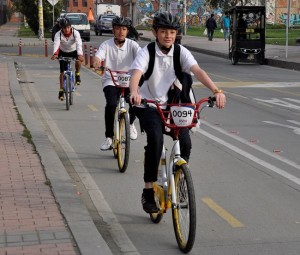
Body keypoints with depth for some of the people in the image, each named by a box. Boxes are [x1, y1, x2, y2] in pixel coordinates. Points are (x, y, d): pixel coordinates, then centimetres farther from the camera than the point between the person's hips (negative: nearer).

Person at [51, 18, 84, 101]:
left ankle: (77, 74, -6)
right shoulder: (58, 34, -26)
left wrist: (80, 54, -59)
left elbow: (79, 44, -41)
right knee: (62, 71, -4)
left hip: (74, 51, -1)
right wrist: (55, 54, -63)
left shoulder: (75, 33, -27)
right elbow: (56, 44, -42)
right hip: (63, 52, 1)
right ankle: (61, 90, 10)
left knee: (78, 60, -34)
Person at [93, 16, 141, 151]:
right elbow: (98, 56, -22)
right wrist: (96, 62, -47)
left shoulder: (132, 45, -2)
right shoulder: (106, 45, -4)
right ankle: (109, 137, -9)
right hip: (110, 81, -1)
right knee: (111, 104, -26)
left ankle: (130, 123, 14)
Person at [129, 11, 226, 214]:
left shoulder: (181, 52, -6)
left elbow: (198, 71, -22)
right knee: (156, 139, -28)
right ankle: (148, 192, -19)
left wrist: (216, 91, -38)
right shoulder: (146, 53, -14)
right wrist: (134, 93, -55)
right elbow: (136, 74, -32)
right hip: (147, 106, -3)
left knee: (185, 142, -15)